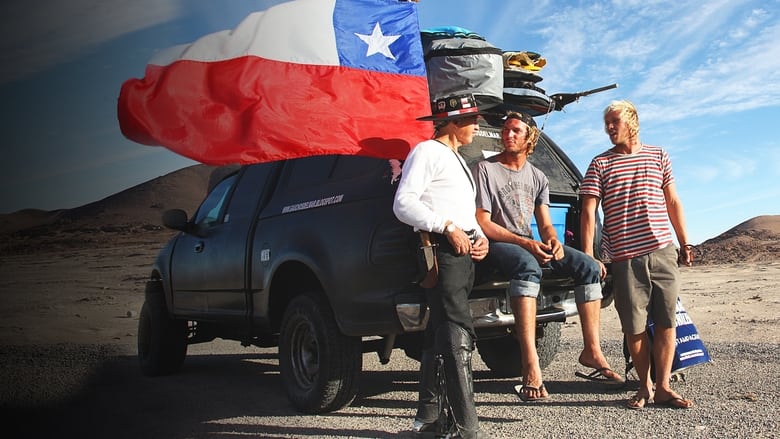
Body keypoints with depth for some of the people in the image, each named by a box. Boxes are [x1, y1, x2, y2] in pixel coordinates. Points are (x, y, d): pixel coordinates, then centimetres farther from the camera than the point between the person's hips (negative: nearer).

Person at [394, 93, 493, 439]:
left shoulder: (456, 159, 25)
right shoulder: (427, 152, -5)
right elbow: (403, 203, -15)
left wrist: (480, 236, 11)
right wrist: (448, 228, -20)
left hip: (463, 253, 10)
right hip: (441, 251, -10)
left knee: (439, 337, 11)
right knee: (458, 337, -13)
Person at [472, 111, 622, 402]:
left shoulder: (538, 178, 16)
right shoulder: (485, 169, -4)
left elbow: (545, 225, 12)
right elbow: (483, 223, -11)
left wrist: (552, 240, -13)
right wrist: (524, 243, -20)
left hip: (530, 243, 7)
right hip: (497, 244, -7)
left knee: (589, 267, -9)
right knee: (529, 267, -39)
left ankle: (592, 351, -8)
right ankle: (531, 368, -50)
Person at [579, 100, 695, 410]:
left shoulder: (658, 156, 13)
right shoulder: (600, 164, 6)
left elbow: (673, 202, 17)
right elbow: (588, 212, 0)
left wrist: (685, 243, 13)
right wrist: (588, 256, -8)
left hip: (663, 253, 2)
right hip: (625, 259, -2)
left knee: (666, 323, 0)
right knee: (634, 327, 2)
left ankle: (663, 387, 8)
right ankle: (645, 386, 17)